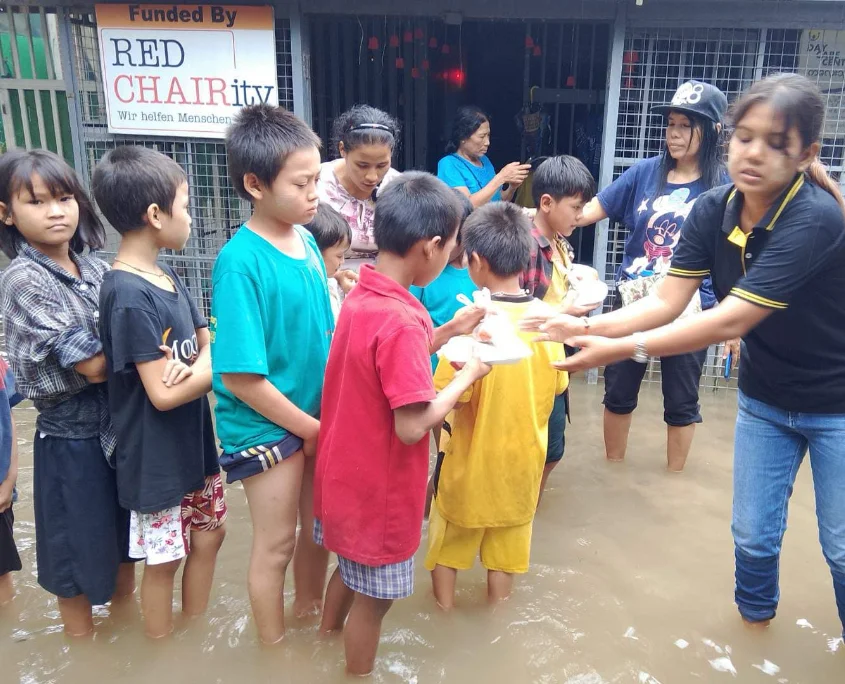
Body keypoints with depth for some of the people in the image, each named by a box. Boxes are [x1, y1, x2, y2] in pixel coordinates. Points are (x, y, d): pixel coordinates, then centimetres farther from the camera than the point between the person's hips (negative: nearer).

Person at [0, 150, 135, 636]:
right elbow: (92, 366, -21)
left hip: (121, 422, 6)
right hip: (71, 436, -6)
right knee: (79, 551, 13)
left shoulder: (97, 270, 1)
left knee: (125, 537, 22)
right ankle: (84, 645, 36)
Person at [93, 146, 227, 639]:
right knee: (164, 560, 10)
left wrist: (197, 366, -19)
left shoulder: (168, 278, 3)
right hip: (157, 457, -8)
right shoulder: (130, 296, -24)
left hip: (195, 441, 9)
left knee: (210, 534, 21)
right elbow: (164, 394, -25)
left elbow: (209, 341, 2)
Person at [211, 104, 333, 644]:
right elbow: (239, 376, -22)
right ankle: (274, 647, 37)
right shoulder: (240, 262, -23)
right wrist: (308, 427, -12)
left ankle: (307, 610, 49)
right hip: (266, 425, -6)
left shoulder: (306, 239, -2)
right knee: (276, 543, 12)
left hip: (318, 415, 7)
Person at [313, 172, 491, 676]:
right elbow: (411, 427, -28)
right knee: (374, 596, 15)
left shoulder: (362, 295, -2)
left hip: (347, 473, 9)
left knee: (352, 569, 31)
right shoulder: (402, 319, -30)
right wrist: (466, 377, -15)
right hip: (379, 487, -9)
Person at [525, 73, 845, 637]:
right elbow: (665, 303, -16)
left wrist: (623, 349, -40)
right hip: (765, 399, 4)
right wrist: (586, 327, -31)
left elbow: (731, 320, -36)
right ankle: (755, 615, 39)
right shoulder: (712, 211, -12)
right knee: (754, 534, 12)